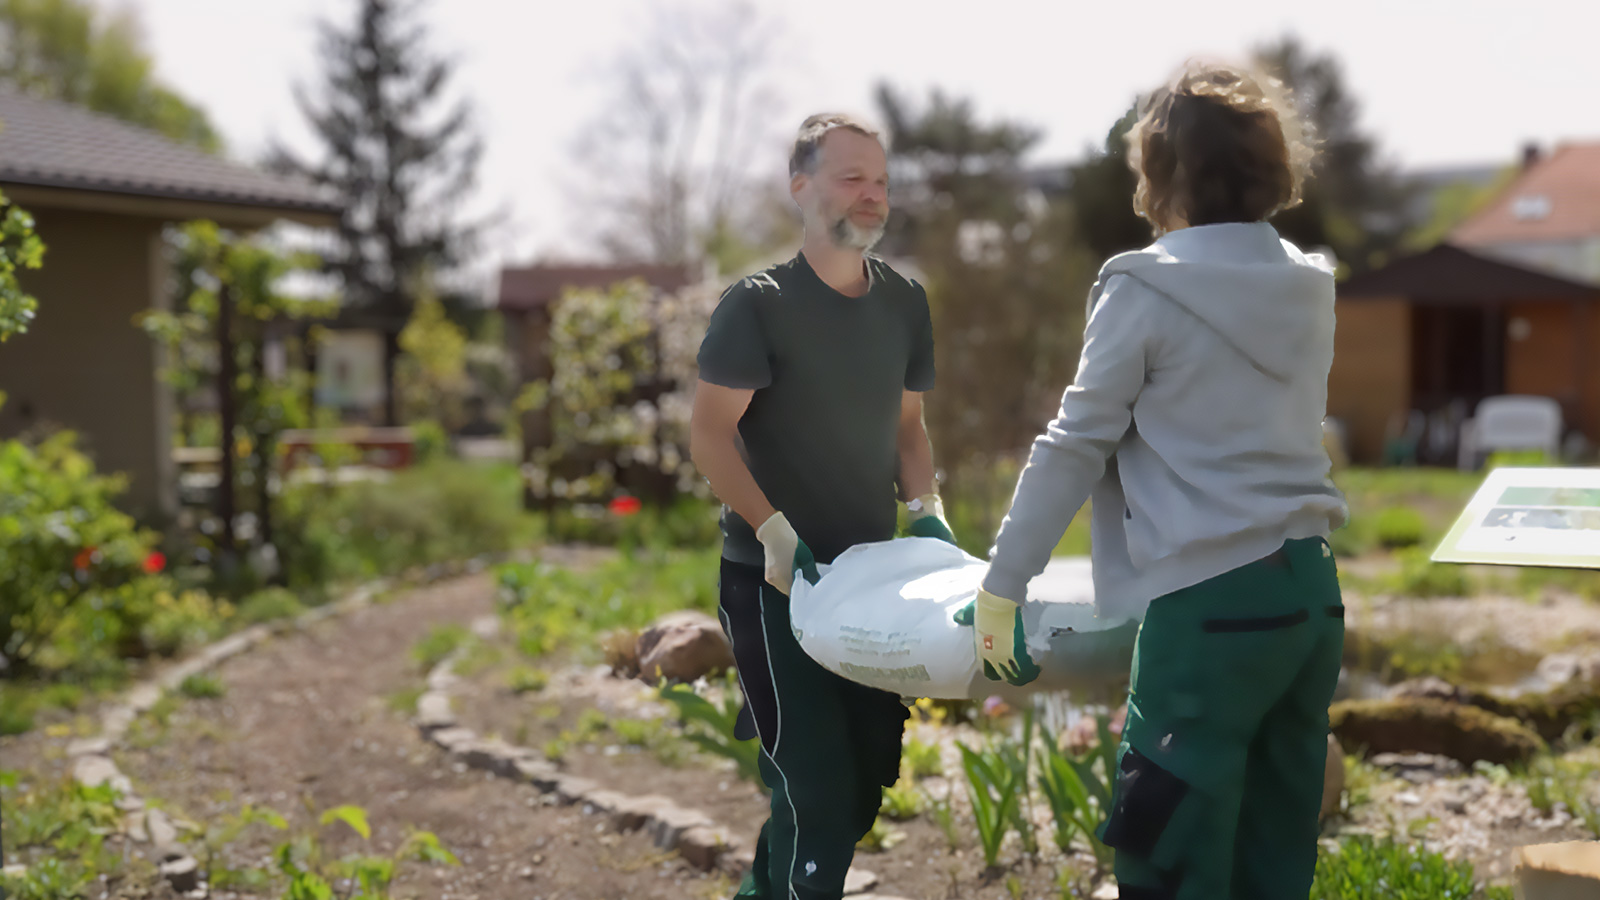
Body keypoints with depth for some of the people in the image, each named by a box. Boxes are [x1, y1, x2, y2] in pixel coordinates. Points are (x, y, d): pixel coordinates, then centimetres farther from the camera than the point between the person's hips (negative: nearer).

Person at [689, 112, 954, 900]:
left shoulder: (904, 303, 5)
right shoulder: (759, 303, -12)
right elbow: (709, 433, -15)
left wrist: (925, 508, -2)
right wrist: (776, 533, -23)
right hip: (776, 579, -6)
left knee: (870, 774, 14)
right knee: (818, 788, -8)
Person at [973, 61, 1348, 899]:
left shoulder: (1146, 289, -7)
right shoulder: (1308, 289, 11)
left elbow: (1075, 445, -6)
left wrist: (1000, 585, 1)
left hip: (1210, 602, -7)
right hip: (1312, 590, 7)